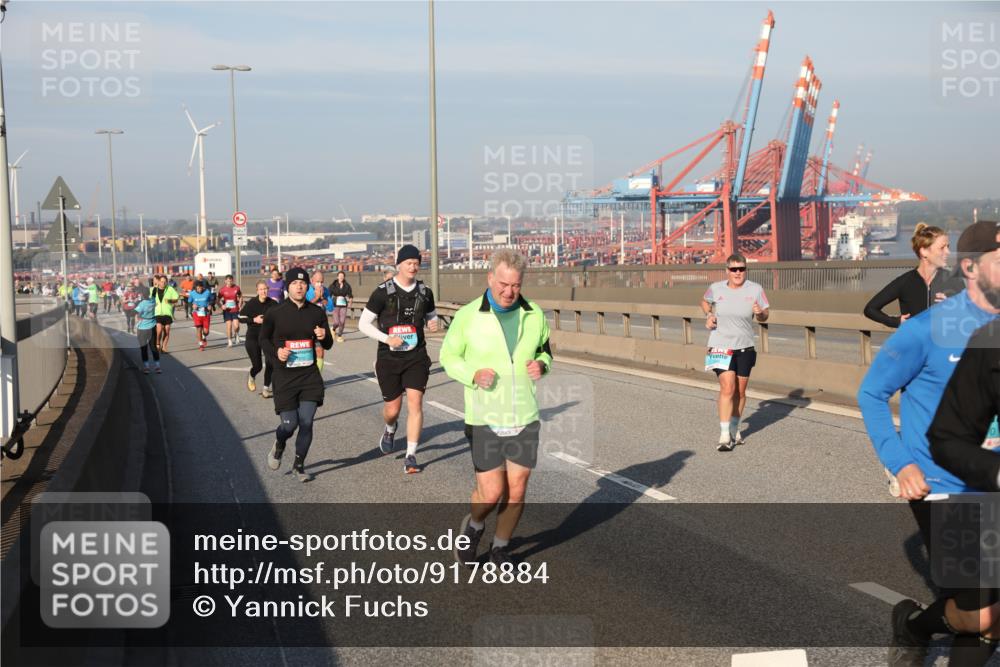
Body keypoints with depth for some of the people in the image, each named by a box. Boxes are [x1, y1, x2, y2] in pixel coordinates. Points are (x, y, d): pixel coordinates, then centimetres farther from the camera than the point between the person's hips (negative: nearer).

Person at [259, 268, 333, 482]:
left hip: (310, 376, 2)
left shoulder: (317, 312, 2)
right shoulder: (275, 313, -6)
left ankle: (299, 464, 21)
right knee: (290, 424, -4)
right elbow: (263, 338, 9)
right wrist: (275, 353, -11)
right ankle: (279, 445, 32)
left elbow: (328, 345, 11)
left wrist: (324, 337, -13)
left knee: (306, 422, -1)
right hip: (284, 377, -2)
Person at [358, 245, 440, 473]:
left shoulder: (424, 292, 3)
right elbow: (363, 323, -4)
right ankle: (390, 429, 44)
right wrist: (387, 339, -18)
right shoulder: (383, 292, -7)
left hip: (416, 357, 2)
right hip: (389, 358, -2)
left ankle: (411, 456, -3)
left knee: (415, 403, -10)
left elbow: (431, 315, 21)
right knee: (392, 409, 6)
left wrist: (433, 322, -4)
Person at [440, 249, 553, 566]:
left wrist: (541, 365, -9)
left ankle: (500, 548, 31)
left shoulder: (534, 315, 0)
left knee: (516, 491, 7)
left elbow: (545, 352, 15)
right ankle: (474, 525, 31)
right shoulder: (468, 316, -9)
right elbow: (449, 356, 2)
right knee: (491, 493, -4)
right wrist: (473, 374, -18)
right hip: (485, 420, -3)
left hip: (524, 418, 3)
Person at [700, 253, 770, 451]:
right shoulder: (716, 288, -3)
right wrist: (709, 315, 0)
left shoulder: (755, 290, -4)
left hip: (745, 347, 2)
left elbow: (765, 316, 3)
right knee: (727, 388, -15)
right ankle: (724, 436, -12)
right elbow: (705, 301, 18)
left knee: (740, 391, 11)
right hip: (721, 346, -2)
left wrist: (760, 313, -20)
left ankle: (734, 430, 31)